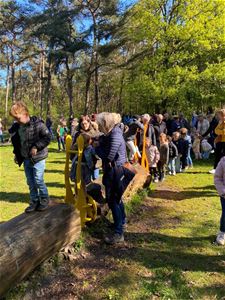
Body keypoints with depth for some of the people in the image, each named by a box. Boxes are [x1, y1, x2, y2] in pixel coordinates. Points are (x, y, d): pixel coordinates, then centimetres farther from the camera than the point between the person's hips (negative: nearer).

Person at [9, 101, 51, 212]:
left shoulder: (37, 124, -16)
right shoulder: (16, 127, 4)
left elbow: (47, 137, -15)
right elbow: (16, 142, 18)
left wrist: (36, 146, -21)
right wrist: (17, 154, 16)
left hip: (38, 157, -6)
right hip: (25, 158, 6)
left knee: (38, 180, -4)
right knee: (30, 182, 11)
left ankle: (44, 199, 17)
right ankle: (34, 201, 25)